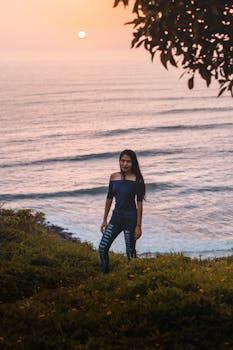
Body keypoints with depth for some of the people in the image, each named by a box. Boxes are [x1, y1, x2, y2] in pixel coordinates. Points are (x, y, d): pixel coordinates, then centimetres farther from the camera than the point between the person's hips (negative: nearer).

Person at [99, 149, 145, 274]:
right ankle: (104, 274, 15)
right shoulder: (113, 177, 5)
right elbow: (109, 198, 12)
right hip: (116, 216, 5)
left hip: (130, 217, -5)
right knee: (102, 248, -1)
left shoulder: (137, 180, -9)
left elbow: (139, 203, -9)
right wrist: (104, 219, 12)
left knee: (130, 252, 3)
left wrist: (138, 226, -11)